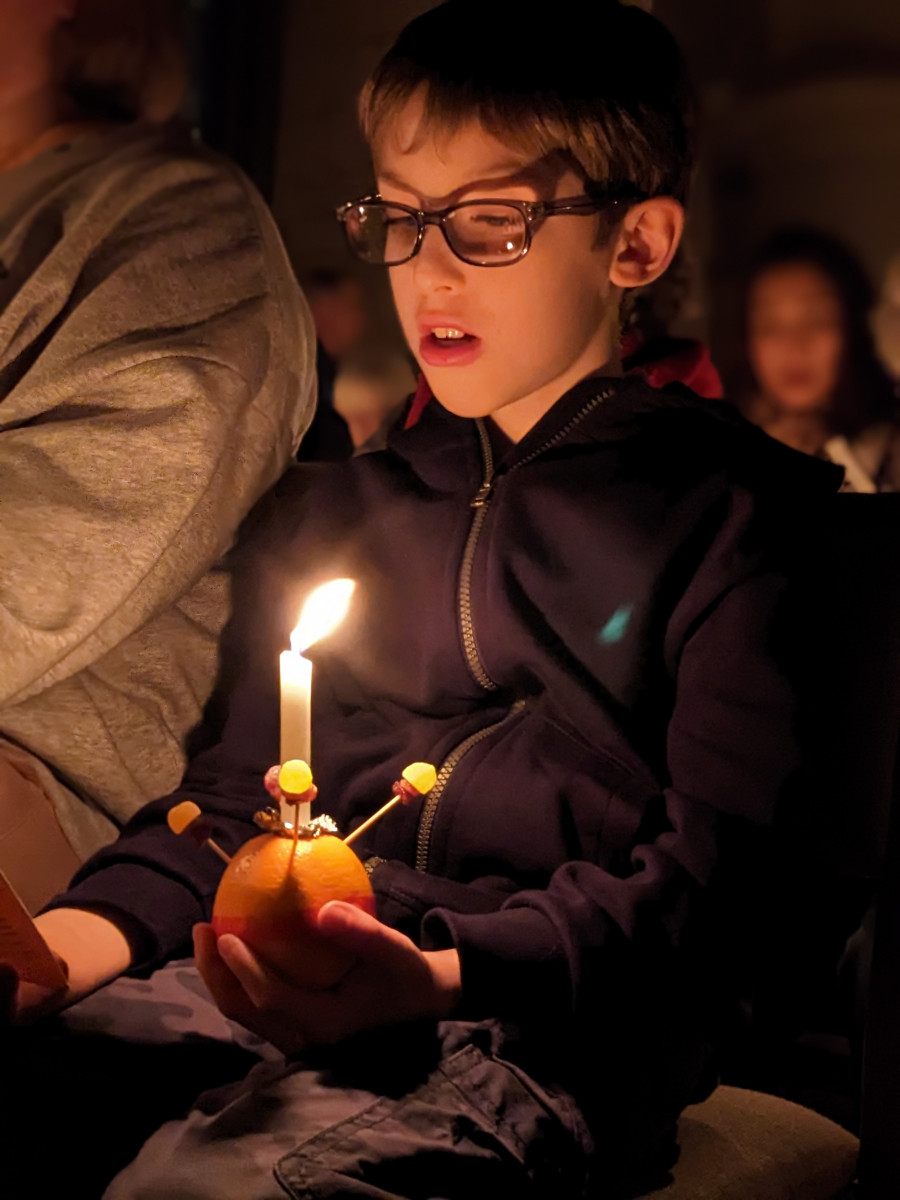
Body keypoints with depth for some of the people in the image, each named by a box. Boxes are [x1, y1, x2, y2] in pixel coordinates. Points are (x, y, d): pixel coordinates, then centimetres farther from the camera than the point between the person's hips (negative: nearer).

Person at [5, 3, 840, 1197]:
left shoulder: (734, 511, 6)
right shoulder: (328, 511, 25)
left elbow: (710, 861, -4)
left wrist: (446, 974, -21)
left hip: (543, 1032, -5)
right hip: (286, 989, 6)